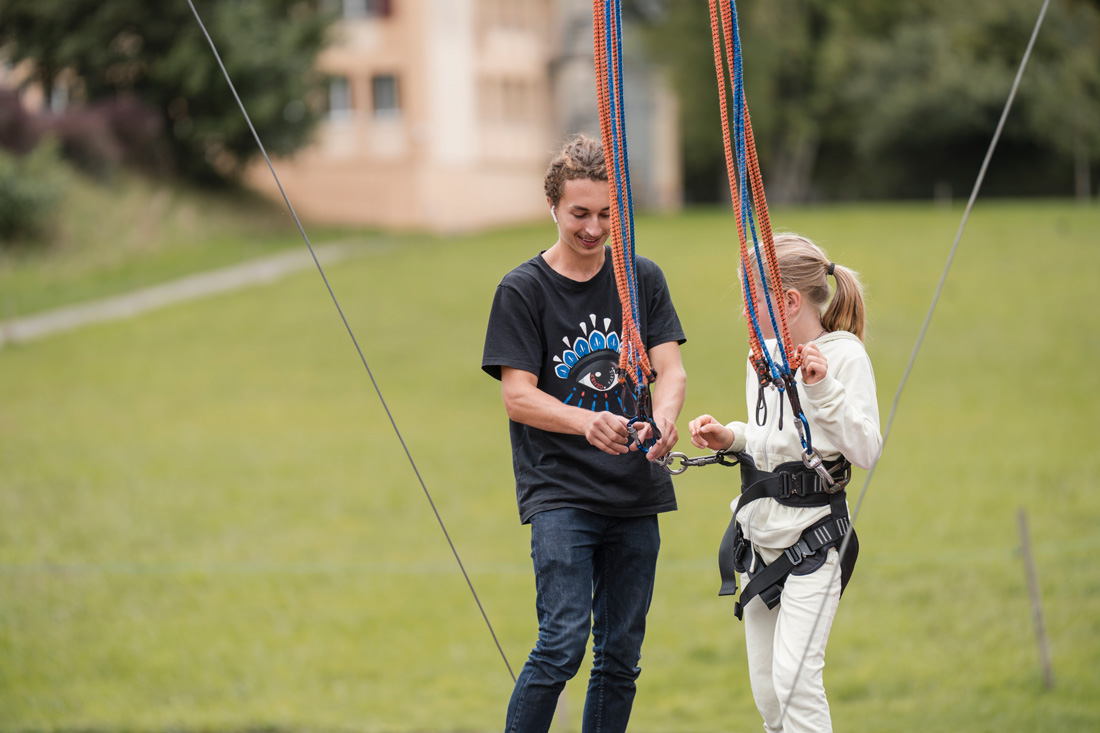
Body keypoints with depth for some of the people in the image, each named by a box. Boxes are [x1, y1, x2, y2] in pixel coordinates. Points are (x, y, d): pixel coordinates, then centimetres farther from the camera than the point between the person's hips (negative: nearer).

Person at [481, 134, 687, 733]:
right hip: (558, 491, -4)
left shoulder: (643, 279, 9)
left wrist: (663, 418, -23)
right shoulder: (522, 290, -2)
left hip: (635, 492, 4)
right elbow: (518, 396, -8)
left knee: (620, 656, 7)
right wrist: (587, 422, -27)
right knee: (563, 642, -17)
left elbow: (670, 370, 1)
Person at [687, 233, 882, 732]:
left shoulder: (843, 354, -10)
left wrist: (824, 390, -24)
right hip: (760, 532, 7)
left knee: (795, 676, -17)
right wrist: (732, 438, 4)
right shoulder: (763, 354, 10)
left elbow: (866, 451, -16)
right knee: (766, 689, 7)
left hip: (814, 534, -7)